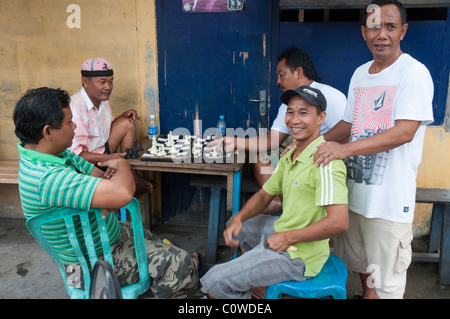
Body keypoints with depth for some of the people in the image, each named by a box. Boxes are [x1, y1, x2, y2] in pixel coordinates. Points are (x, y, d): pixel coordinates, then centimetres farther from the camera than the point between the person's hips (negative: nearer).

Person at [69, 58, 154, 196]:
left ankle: (133, 176, 1)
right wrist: (108, 157, -36)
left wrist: (124, 115, 0)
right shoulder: (75, 107, -26)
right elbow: (74, 152, -29)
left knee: (127, 124, -2)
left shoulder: (102, 100, 2)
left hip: (101, 151, 9)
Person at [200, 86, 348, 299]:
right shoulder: (290, 155, 7)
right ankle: (260, 288, 36)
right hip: (282, 230, 10)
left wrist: (288, 237, -21)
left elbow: (338, 222, -32)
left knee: (213, 283, -11)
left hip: (298, 255, -10)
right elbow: (264, 195, 14)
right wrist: (239, 218, -4)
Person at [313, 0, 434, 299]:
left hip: (390, 198, -7)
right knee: (360, 262, 23)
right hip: (355, 190, 7)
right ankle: (366, 293, 45)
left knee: (386, 282, 4)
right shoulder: (360, 74, 11)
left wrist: (345, 148, -28)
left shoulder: (414, 72, -11)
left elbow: (404, 132, -21)